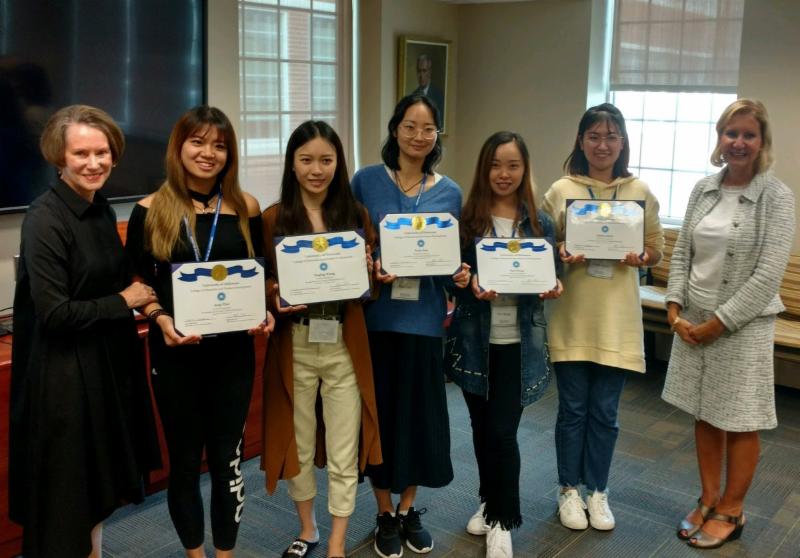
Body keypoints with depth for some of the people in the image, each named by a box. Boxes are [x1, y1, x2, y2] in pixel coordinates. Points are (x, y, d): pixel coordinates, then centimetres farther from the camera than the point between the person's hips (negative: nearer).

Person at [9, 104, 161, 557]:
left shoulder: (102, 209, 4)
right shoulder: (46, 219, -19)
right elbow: (54, 314, -23)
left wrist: (144, 298, -1)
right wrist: (124, 302, -13)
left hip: (108, 360, 8)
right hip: (64, 373, -8)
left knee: (98, 485, 20)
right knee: (67, 490, 7)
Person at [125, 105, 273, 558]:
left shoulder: (246, 208, 1)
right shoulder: (151, 210, -4)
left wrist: (264, 313, -10)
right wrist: (161, 319, -18)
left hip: (233, 350, 1)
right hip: (175, 352, -1)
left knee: (227, 456, 11)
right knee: (184, 459, 12)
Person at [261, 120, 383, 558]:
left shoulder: (356, 215, 3)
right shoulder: (273, 219, -2)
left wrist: (368, 273, -15)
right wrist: (276, 297, -21)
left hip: (344, 345, 1)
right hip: (293, 345, 0)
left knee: (343, 451, 7)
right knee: (297, 443, 15)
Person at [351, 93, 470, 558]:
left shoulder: (450, 192, 6)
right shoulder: (367, 180, 0)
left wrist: (461, 274, -11)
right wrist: (369, 268, -18)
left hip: (425, 317, 2)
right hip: (376, 314, -1)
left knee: (420, 411, 10)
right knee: (380, 409, 7)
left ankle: (409, 510, 31)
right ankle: (386, 515, 26)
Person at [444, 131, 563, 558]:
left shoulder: (540, 223, 1)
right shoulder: (466, 219, -1)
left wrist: (553, 289, -16)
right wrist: (471, 287, -21)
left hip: (519, 343, -1)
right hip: (475, 340, 1)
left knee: (502, 431, -3)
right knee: (482, 427, 14)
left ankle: (503, 519, 16)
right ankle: (490, 502, 36)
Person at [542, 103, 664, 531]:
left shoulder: (640, 192, 3)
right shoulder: (561, 191, -1)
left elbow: (656, 249, 7)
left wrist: (638, 258, -13)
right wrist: (565, 258, -17)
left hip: (617, 319, 1)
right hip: (571, 316, -1)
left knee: (604, 412, 10)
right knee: (572, 408, 9)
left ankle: (597, 490, 28)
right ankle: (569, 489, 26)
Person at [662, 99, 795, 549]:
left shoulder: (777, 197, -10)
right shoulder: (703, 189, 5)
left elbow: (768, 276, -15)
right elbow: (682, 253, 7)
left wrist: (719, 322, -15)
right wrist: (675, 307, -5)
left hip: (743, 325, -5)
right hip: (693, 321, 5)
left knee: (740, 422, 8)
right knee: (704, 415, 15)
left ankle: (731, 511, 25)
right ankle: (710, 500, 31)